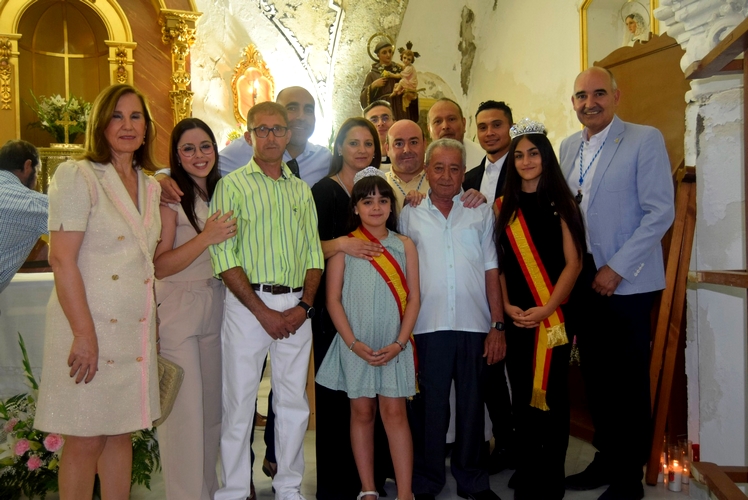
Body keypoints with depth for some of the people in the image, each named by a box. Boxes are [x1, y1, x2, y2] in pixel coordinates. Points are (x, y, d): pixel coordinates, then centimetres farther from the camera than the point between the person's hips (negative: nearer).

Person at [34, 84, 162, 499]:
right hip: (88, 326, -6)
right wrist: (84, 334, -18)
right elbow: (61, 259, -16)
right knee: (85, 441, 2)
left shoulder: (150, 187, 13)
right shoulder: (77, 176, -8)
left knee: (121, 432, 15)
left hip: (135, 329, 7)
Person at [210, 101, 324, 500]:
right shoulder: (232, 185, 1)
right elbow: (224, 256, -8)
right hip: (248, 303, -4)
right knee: (239, 402, 2)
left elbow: (314, 253, 11)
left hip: (297, 306, 4)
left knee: (294, 402, 10)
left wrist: (304, 305, -4)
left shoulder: (301, 190, 14)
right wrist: (264, 312, -12)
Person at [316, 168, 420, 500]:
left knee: (395, 412, -1)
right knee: (362, 412, 7)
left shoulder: (404, 246, 5)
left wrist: (399, 343, -9)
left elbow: (413, 298, 2)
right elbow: (333, 300, -1)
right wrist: (353, 343, -11)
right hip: (356, 345, 0)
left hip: (394, 345, 0)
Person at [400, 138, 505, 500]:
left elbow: (491, 271, 6)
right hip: (427, 325, -1)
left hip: (474, 324, 1)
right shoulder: (409, 214, 7)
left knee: (472, 404, 11)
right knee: (429, 406, 7)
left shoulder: (481, 212, 9)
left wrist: (498, 325, 1)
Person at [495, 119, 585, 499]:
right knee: (522, 395, 9)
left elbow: (573, 262, -6)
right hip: (516, 319, 3)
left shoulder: (560, 203, 0)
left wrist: (546, 309, -14)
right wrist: (507, 306, -4)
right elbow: (499, 263, 9)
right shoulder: (504, 207, 8)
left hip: (553, 316, -3)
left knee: (553, 393, 3)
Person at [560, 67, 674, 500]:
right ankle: (606, 460, 28)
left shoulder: (646, 140, -5)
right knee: (596, 377, 12)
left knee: (629, 382, 3)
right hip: (582, 280, 5)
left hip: (626, 281, -5)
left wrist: (616, 268, -14)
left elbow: (660, 213, -11)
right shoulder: (569, 147, 11)